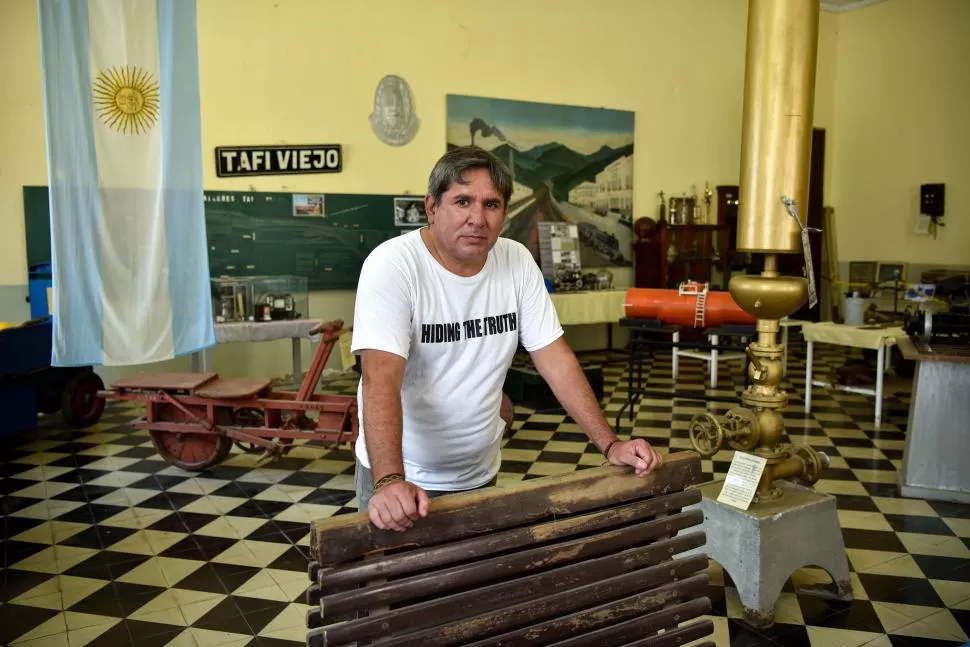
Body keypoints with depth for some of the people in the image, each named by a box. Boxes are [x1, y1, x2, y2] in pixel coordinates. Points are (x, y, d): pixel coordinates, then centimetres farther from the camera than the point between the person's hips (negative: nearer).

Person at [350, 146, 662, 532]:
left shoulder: (518, 261, -6)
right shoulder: (391, 265, -21)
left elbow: (555, 359, -4)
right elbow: (381, 377, -31)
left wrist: (610, 445, -10)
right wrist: (390, 481, -44)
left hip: (480, 473, 5)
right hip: (402, 477, -4)